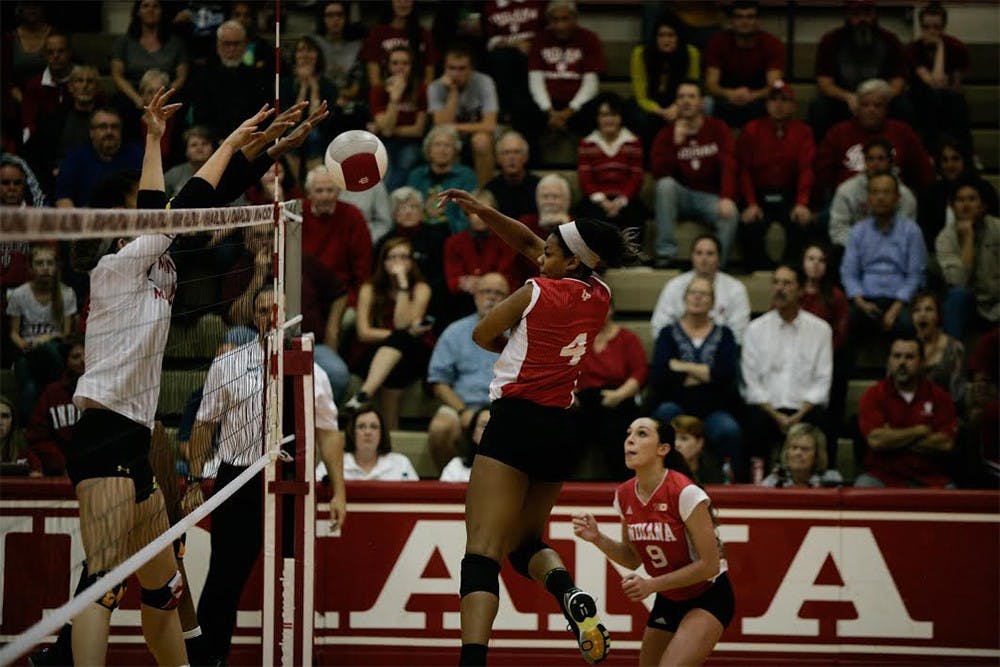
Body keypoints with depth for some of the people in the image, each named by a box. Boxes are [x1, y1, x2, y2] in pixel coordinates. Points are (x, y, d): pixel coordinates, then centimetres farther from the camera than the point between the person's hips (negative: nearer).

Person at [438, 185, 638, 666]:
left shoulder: (537, 293, -6)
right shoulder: (599, 299, 10)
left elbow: (482, 335, 11)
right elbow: (530, 244, 22)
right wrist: (481, 211, 19)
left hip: (516, 420, -7)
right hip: (560, 431, 7)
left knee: (483, 550, -15)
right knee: (527, 542, 22)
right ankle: (569, 593, -10)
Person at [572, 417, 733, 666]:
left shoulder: (686, 493, -24)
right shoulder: (624, 495, -4)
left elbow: (709, 565, -20)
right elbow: (632, 559, 9)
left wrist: (652, 585, -20)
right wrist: (597, 539, -9)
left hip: (708, 596, -7)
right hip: (668, 600, 7)